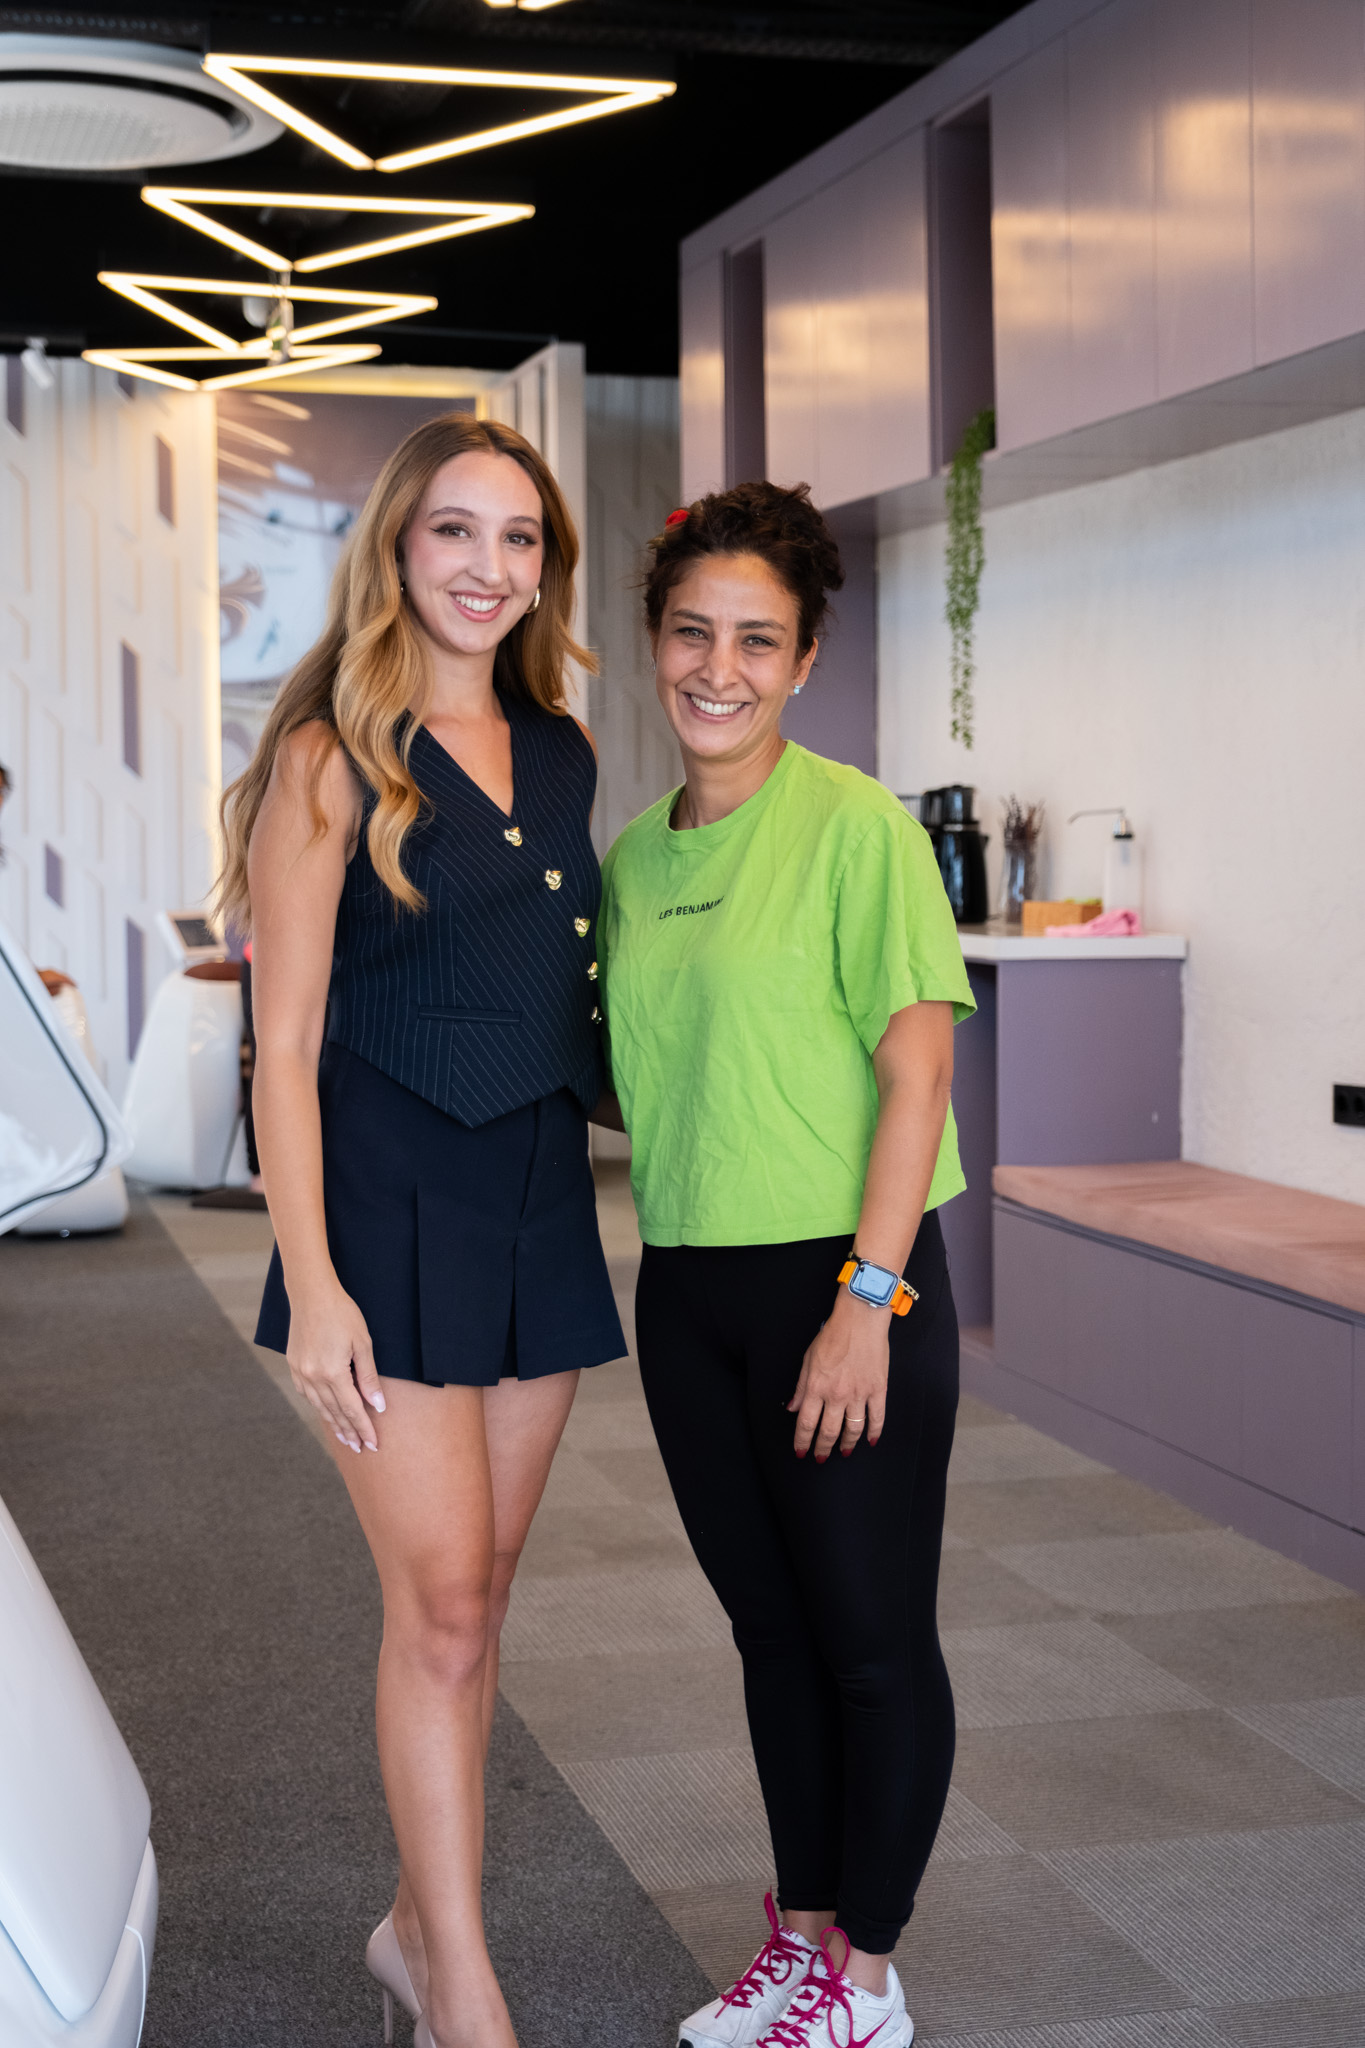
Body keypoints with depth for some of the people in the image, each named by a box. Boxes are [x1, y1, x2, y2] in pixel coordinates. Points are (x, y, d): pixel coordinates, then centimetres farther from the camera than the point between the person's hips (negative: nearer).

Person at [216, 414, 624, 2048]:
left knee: (475, 1594, 12)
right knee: (440, 1602, -5)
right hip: (388, 1199, -6)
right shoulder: (335, 755, -6)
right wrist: (311, 1284, -14)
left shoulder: (560, 753, 11)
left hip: (540, 1200, 6)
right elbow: (285, 1044, -8)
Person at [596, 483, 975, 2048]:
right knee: (772, 1629, 17)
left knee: (873, 1640, 5)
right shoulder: (634, 855, 9)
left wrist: (865, 1301, -18)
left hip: (845, 1280, -6)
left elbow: (917, 1070, -15)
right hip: (689, 1290, 7)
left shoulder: (857, 829, -11)